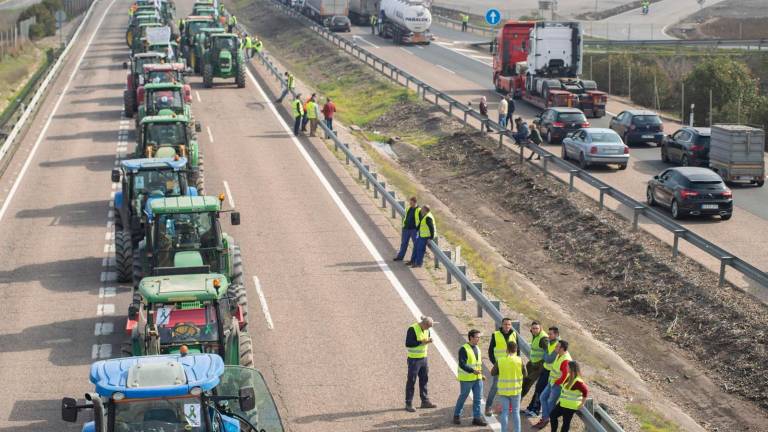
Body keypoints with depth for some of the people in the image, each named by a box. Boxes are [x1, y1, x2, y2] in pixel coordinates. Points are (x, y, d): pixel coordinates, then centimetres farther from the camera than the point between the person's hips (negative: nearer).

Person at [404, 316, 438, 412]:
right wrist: (421, 342, -25)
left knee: (424, 379, 13)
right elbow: (408, 344, -22)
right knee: (411, 381, -1)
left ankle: (425, 401, 24)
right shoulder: (412, 329, -17)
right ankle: (408, 404, 5)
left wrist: (428, 341, -6)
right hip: (414, 359, -7)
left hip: (423, 358, 7)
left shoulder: (426, 329, 6)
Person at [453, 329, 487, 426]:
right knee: (463, 397, 6)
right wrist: (473, 371, -29)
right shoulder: (463, 349, -14)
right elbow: (462, 364, -22)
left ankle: (477, 418, 9)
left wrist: (481, 374, 16)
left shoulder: (477, 348, 11)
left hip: (477, 378, 7)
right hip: (466, 379, -7)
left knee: (478, 398, 4)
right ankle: (457, 416, 22)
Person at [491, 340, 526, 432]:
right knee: (516, 412, 12)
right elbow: (524, 374, -1)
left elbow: (493, 373, 0)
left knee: (505, 412, 9)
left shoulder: (500, 360, -8)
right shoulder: (519, 360, -10)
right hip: (515, 390, 0)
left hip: (503, 390, 0)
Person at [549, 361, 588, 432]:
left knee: (566, 422, 4)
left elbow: (585, 391, -28)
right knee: (552, 415, 16)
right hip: (563, 403, 10)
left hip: (570, 406, -10)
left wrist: (582, 404, -20)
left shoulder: (577, 381, -26)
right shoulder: (569, 377, 4)